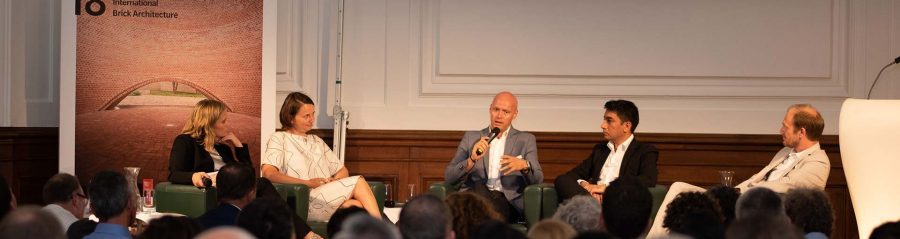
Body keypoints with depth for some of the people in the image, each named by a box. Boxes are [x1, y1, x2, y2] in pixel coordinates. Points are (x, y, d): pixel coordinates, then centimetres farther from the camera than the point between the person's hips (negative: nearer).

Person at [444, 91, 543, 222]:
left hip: (509, 200, -1)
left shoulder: (526, 140, 18)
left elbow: (537, 180, 7)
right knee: (479, 187, -35)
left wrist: (524, 165, -17)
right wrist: (472, 160, -10)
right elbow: (449, 178, 9)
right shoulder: (471, 138, 18)